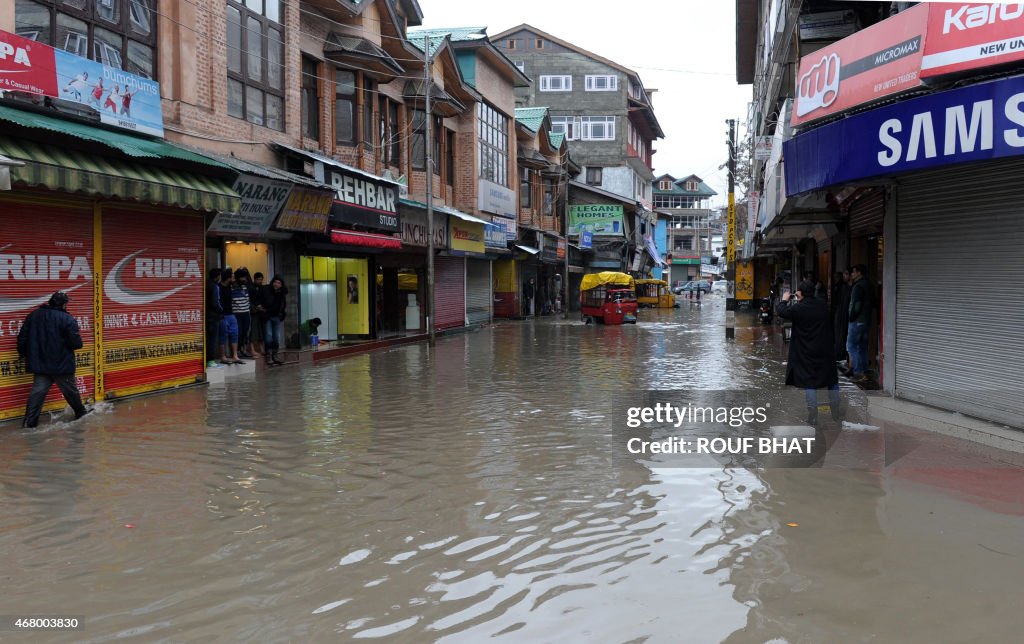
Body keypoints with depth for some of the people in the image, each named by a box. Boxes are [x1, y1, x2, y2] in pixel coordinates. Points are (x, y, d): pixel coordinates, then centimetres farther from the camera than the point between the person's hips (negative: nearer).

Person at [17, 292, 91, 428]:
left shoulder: (33, 315, 4)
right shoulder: (67, 319, -14)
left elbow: (22, 339, 7)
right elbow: (76, 343, -17)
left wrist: (26, 354, 20)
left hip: (40, 364, 4)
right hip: (62, 365, -4)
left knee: (38, 391, 5)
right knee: (70, 390, 12)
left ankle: (30, 421, -1)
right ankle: (80, 412, 29)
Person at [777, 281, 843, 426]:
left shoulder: (798, 308, -17)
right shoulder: (822, 304, -3)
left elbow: (782, 312, -6)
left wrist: (784, 300, 13)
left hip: (807, 353, -4)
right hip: (826, 351, 4)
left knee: (809, 383, 3)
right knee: (832, 381, 15)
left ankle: (813, 417, 0)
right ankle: (837, 414, 21)